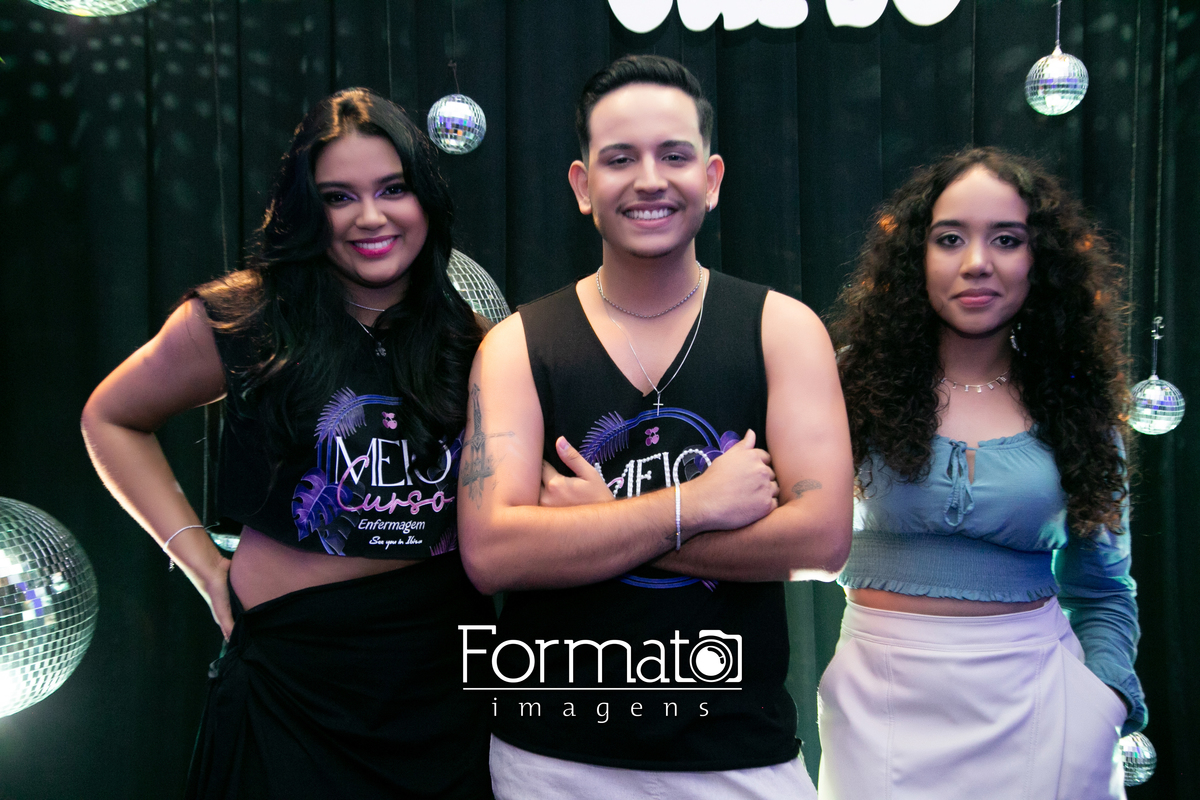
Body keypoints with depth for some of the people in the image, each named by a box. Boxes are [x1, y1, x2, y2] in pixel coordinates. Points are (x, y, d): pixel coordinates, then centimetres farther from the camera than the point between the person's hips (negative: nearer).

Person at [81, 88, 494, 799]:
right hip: (294, 669, -3)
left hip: (448, 670, 3)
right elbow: (112, 419, 6)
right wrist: (205, 565, -2)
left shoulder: (470, 336, 2)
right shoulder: (245, 320, -7)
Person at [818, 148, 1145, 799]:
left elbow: (1101, 590, 8)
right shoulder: (861, 380, -3)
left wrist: (1105, 706, -4)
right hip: (885, 695, -1)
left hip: (1033, 696, 1)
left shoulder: (1074, 403, 2)